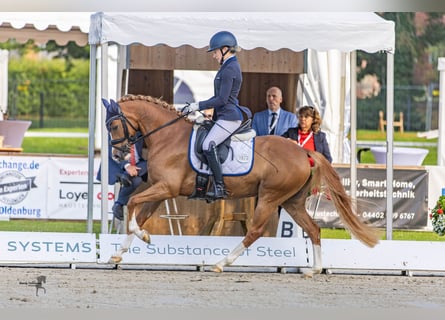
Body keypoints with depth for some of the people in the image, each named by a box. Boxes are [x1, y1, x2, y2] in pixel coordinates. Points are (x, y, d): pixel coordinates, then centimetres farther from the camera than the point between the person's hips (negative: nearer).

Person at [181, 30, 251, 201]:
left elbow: (222, 99, -20)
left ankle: (220, 188, -25)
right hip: (223, 117, 11)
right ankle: (200, 189, 11)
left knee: (208, 145, -25)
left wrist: (198, 106, -15)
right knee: (204, 146, 10)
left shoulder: (229, 70, -15)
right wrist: (197, 107, 18)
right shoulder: (230, 67, 18)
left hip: (229, 117, -11)